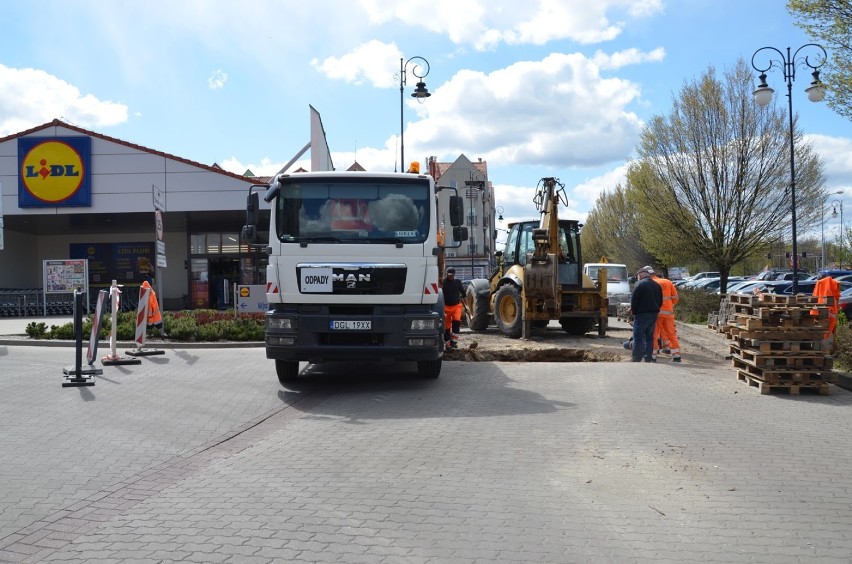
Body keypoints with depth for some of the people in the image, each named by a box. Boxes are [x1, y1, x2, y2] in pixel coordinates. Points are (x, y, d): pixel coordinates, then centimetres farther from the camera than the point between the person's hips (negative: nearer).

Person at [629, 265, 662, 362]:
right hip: (653, 314, 7)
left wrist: (634, 311, -1)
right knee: (649, 337, 14)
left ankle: (637, 359, -6)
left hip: (642, 315, -7)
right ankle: (648, 358, 14)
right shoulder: (656, 285, 13)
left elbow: (634, 300, -12)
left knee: (638, 338, -3)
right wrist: (655, 310, 16)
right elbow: (660, 301, 15)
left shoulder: (639, 284, -10)